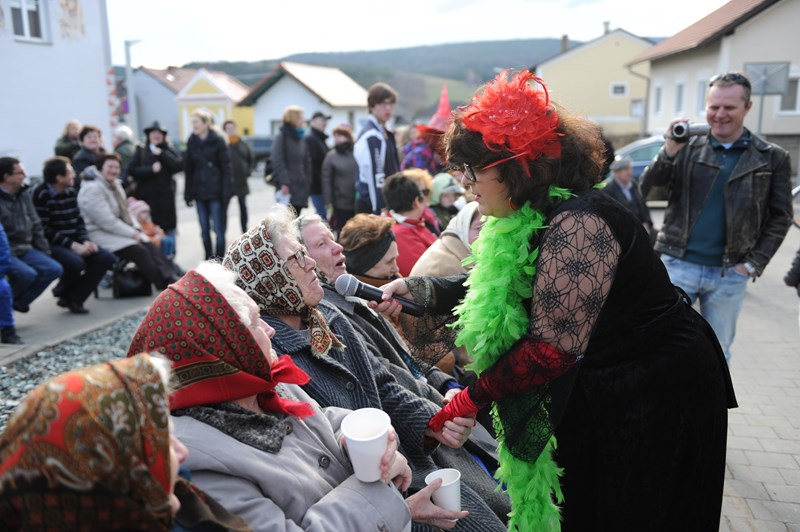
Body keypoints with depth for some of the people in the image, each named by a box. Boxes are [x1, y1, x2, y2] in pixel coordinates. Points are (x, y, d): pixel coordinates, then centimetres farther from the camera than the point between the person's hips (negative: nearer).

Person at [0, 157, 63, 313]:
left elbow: (36, 226, 14)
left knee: (54, 269, -11)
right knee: (27, 273, -29)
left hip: (25, 249, 7)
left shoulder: (24, 194, 10)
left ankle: (20, 301, 4)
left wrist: (45, 252, 11)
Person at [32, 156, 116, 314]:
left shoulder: (71, 192, 10)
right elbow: (45, 230, -18)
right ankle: (62, 293, 2)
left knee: (108, 258, -8)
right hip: (52, 244, -8)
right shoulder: (41, 194, -13)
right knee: (76, 263, -35)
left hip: (74, 242, 8)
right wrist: (73, 245, -22)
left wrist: (85, 241, -7)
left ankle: (74, 298, -6)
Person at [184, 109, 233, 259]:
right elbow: (188, 168, 9)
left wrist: (225, 191, -13)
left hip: (215, 191, -4)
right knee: (204, 230, 8)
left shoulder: (218, 140, -4)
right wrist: (188, 193, 5)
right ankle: (209, 260, 18)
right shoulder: (192, 141, 8)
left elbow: (226, 167, -7)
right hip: (199, 191, 4)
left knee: (218, 229, -3)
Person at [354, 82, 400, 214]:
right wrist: (380, 212, -20)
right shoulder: (371, 137, -15)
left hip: (385, 202, 9)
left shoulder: (386, 133, 14)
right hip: (371, 207, -9)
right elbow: (374, 178, -19)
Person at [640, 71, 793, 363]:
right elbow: (647, 184, -6)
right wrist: (669, 150, -23)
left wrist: (753, 264, -3)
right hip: (678, 265, -1)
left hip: (729, 274, 1)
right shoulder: (688, 147, 3)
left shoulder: (773, 158, 3)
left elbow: (780, 217, 5)